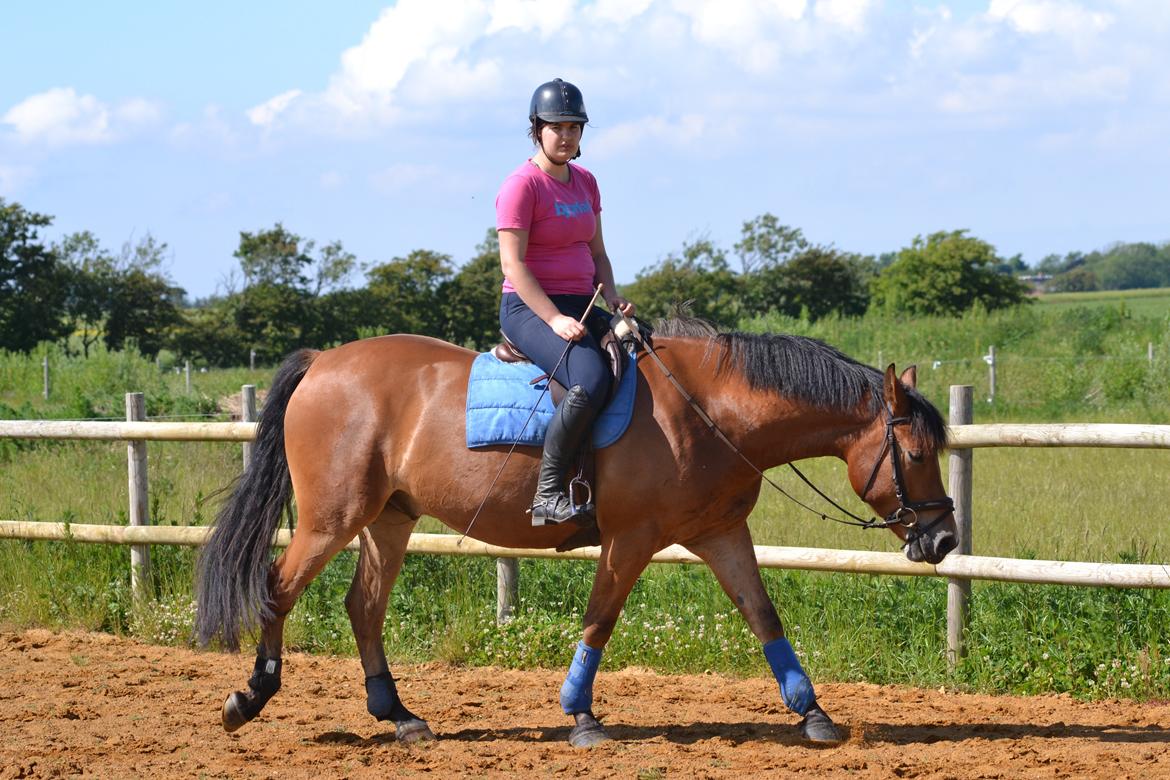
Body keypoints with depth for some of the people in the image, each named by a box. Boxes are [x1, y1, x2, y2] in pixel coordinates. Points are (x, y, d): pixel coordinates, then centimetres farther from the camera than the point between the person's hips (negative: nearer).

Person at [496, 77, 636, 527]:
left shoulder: (585, 183, 16)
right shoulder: (522, 185, -8)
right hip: (529, 309, -9)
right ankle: (548, 494, -29)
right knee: (591, 380, -34)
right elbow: (513, 263, -14)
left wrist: (613, 298, 2)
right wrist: (555, 319, -22)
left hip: (581, 307, 9)